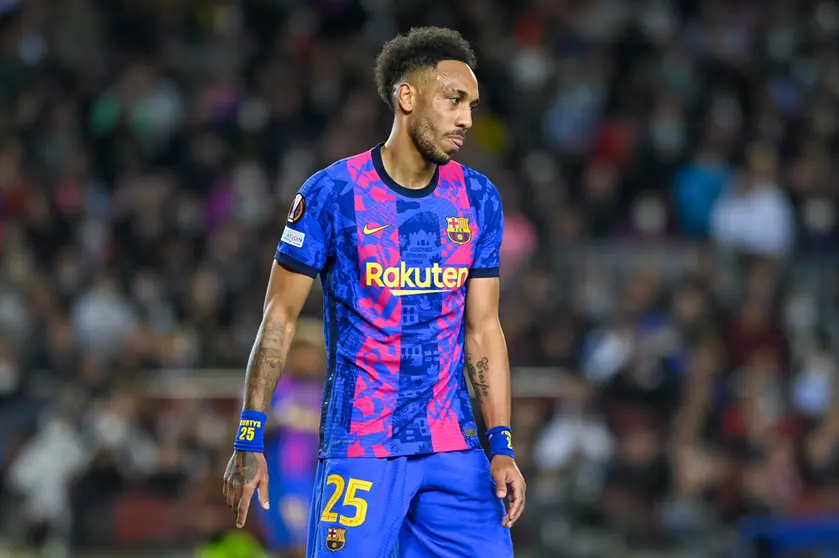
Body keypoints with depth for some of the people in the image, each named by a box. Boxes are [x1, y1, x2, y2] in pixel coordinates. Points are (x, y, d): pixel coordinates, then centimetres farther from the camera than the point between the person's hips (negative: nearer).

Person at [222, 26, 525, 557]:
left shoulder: (477, 199, 7)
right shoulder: (333, 193, -6)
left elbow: (483, 329, 9)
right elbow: (280, 318, -3)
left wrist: (503, 447, 2)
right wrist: (249, 440, -6)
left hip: (454, 450, 4)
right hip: (360, 448, -4)